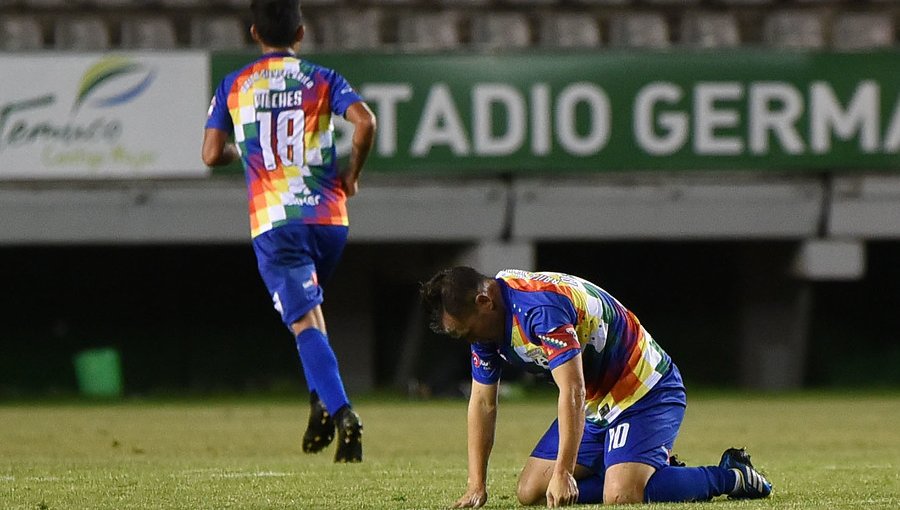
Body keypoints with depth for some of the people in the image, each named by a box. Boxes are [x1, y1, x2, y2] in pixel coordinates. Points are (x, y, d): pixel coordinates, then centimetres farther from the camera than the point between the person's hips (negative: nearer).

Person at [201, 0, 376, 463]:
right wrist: (351, 174, 4)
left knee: (305, 323, -7)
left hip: (273, 221, -2)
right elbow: (365, 122, -11)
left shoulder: (233, 86, 7)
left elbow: (212, 154, 4)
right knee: (308, 307, 27)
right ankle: (322, 400, 11)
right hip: (328, 216, 2)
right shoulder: (322, 80, 5)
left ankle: (339, 409, -26)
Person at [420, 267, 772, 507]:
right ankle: (658, 469, 12)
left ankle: (732, 477, -7)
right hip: (596, 405, 10)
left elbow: (572, 392, -35)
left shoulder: (540, 308, -30)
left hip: (646, 392, -10)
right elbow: (482, 403, 7)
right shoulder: (487, 321, 0)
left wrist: (563, 474, -39)